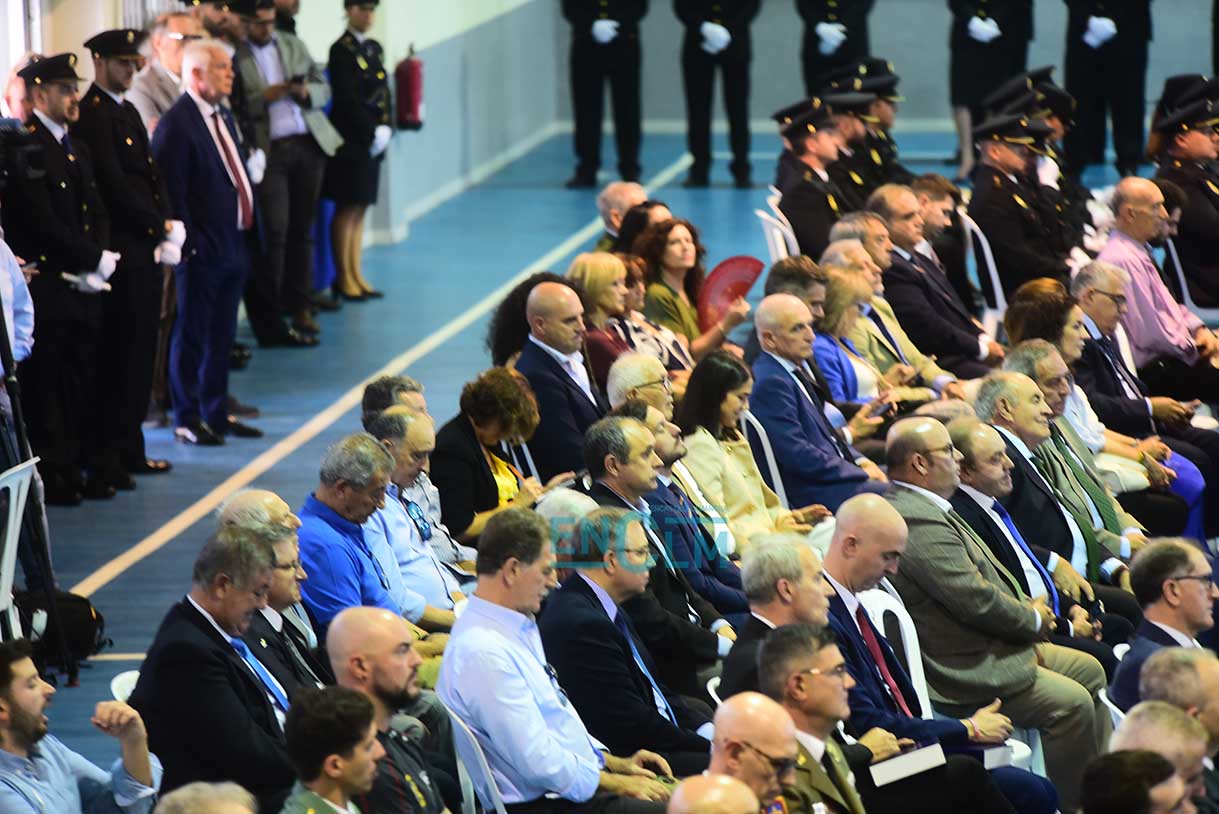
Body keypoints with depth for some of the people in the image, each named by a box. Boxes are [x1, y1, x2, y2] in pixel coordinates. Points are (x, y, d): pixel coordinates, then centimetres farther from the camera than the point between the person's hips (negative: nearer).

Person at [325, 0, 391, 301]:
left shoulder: (374, 48, 14)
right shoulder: (342, 50, -10)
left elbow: (384, 93, 14)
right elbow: (346, 99, -16)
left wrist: (386, 129, 0)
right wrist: (371, 133, -16)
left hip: (372, 141, 8)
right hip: (351, 141, -8)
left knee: (360, 209, 11)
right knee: (347, 209, -2)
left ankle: (355, 274, 15)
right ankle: (343, 278, 4)